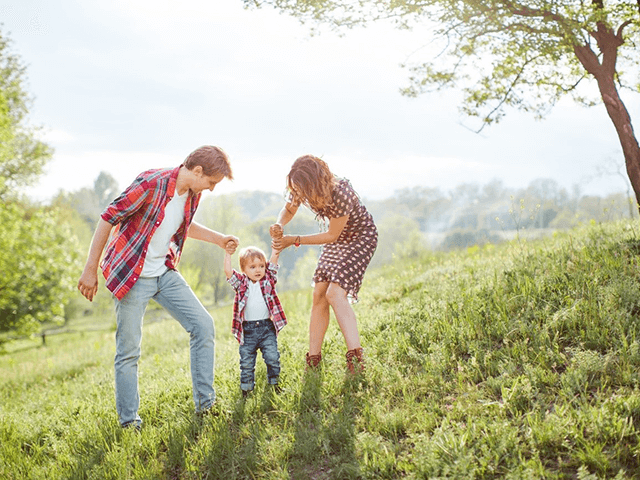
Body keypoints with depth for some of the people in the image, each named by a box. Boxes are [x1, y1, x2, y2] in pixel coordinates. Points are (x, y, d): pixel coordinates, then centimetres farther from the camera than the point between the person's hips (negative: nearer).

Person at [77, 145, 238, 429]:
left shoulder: (193, 193, 1)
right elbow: (108, 219, -17)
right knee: (129, 350, 0)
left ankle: (205, 403, 7)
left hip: (165, 272, 7)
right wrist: (90, 270, -15)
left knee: (203, 325, -2)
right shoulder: (151, 184, -22)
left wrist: (218, 239, 11)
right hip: (131, 276, -7)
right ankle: (128, 420, 15)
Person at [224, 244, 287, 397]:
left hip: (267, 327, 0)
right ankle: (246, 389, 19)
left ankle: (274, 383, 16)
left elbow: (273, 262, 0)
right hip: (248, 330, 0)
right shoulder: (241, 283, 4)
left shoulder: (268, 280, 6)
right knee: (246, 361, 6)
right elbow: (228, 271, -7)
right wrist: (228, 254, -11)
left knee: (272, 357, -3)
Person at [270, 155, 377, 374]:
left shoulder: (341, 195, -38)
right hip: (337, 238, 7)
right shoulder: (300, 190, -19)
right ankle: (313, 360, 9)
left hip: (360, 237, -7)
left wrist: (294, 240, -24)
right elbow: (288, 210, 2)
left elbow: (332, 236, -25)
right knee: (319, 294, 1)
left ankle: (356, 358, -24)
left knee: (335, 293, -22)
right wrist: (279, 225, -21)